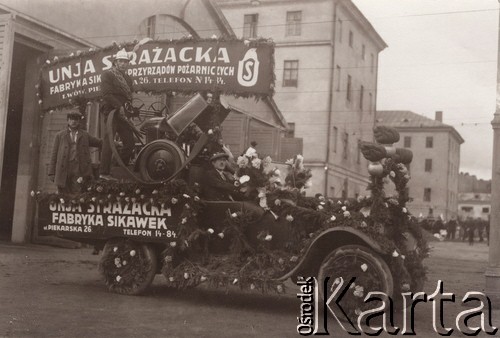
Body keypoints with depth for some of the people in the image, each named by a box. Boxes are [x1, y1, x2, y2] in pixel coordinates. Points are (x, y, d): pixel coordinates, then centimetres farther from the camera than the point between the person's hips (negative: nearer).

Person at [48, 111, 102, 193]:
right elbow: (54, 155, 8)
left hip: (78, 171, 0)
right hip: (63, 171, 0)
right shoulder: (60, 135, 11)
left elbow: (100, 143, 23)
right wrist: (52, 173, 2)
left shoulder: (85, 135, 14)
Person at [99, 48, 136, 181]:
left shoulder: (127, 78, 22)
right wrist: (119, 106, -19)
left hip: (123, 113, 7)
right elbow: (106, 94, -11)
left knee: (130, 142, 1)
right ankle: (104, 172, -8)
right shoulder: (107, 75, 0)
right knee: (109, 142, -10)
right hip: (112, 111, -7)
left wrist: (129, 107, -1)